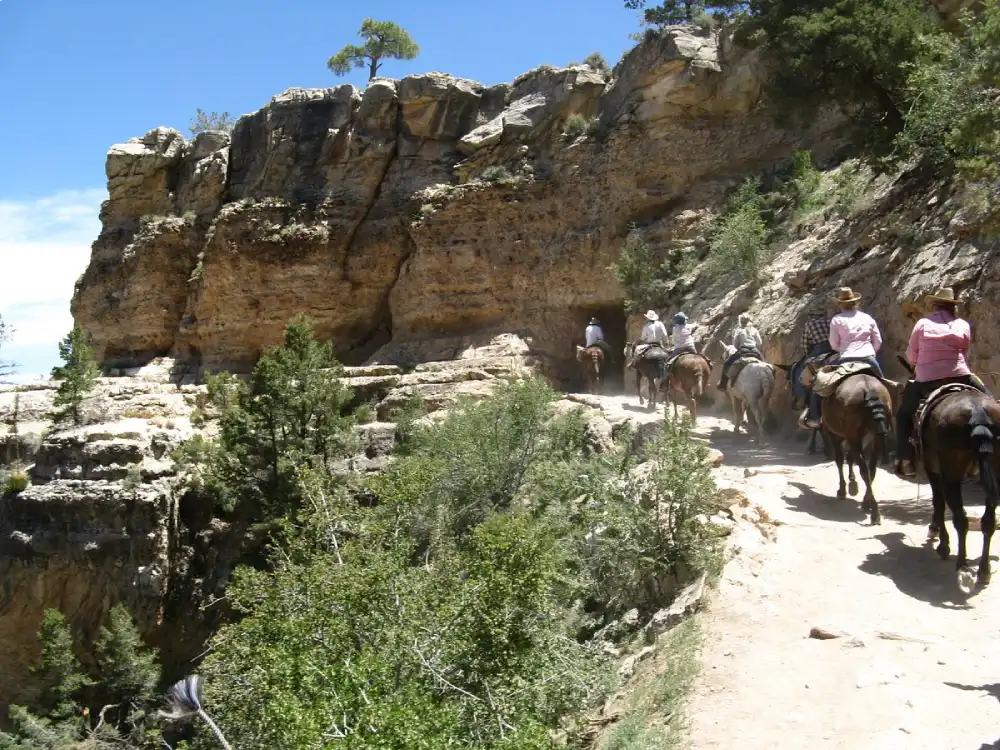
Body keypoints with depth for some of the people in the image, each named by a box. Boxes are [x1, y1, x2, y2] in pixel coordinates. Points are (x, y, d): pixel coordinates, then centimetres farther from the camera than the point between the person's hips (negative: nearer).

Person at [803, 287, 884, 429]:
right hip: (869, 359, 4)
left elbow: (834, 345, 2)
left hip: (846, 359, -3)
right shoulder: (868, 318, 11)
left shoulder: (837, 320, 0)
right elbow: (878, 342, 11)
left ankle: (814, 418, 1)